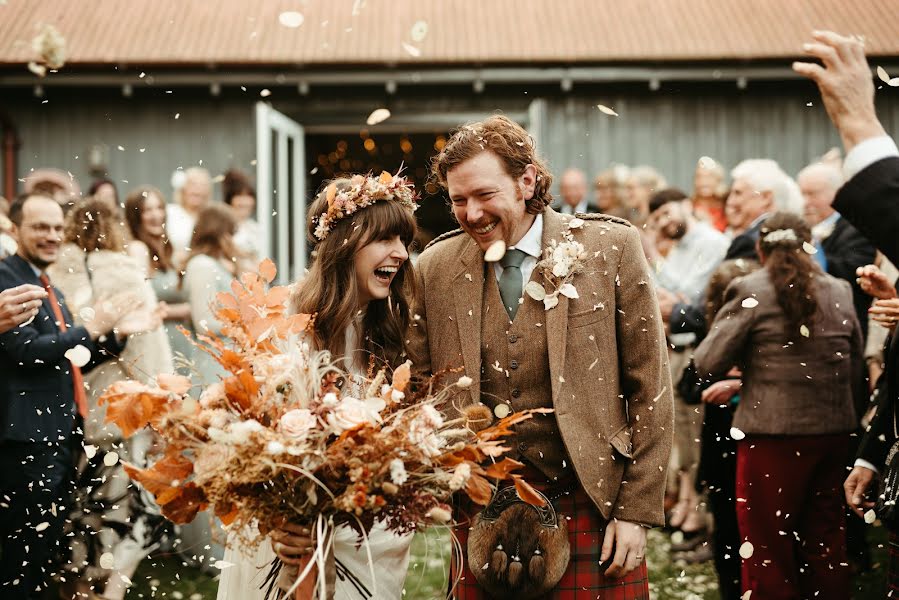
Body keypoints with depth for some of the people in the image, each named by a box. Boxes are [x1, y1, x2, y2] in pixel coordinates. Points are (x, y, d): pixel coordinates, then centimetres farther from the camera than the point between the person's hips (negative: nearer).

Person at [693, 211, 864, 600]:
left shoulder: (750, 291, -8)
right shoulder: (840, 293, 7)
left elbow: (707, 364, -9)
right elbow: (857, 371, 10)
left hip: (773, 435, -5)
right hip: (834, 432, 5)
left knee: (768, 545, 5)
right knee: (826, 542, 16)